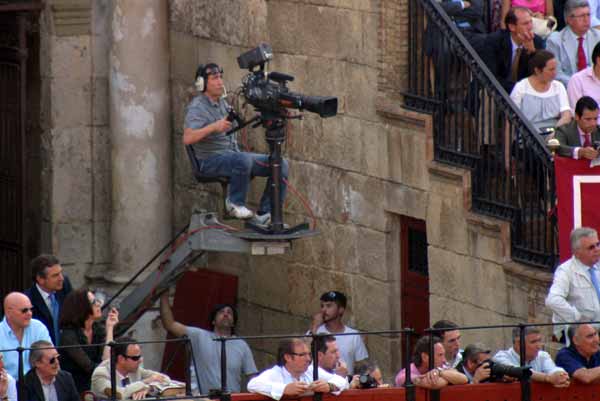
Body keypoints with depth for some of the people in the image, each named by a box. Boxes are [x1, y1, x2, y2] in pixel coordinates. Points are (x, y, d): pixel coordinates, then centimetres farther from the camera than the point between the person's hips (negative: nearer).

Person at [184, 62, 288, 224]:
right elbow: (187, 138, -25)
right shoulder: (197, 107, -10)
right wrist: (214, 127, -36)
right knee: (243, 160, -40)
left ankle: (264, 216, -9)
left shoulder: (222, 103, 16)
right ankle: (235, 203, -15)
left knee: (281, 164, -7)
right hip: (210, 160, -8)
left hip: (234, 154, 8)